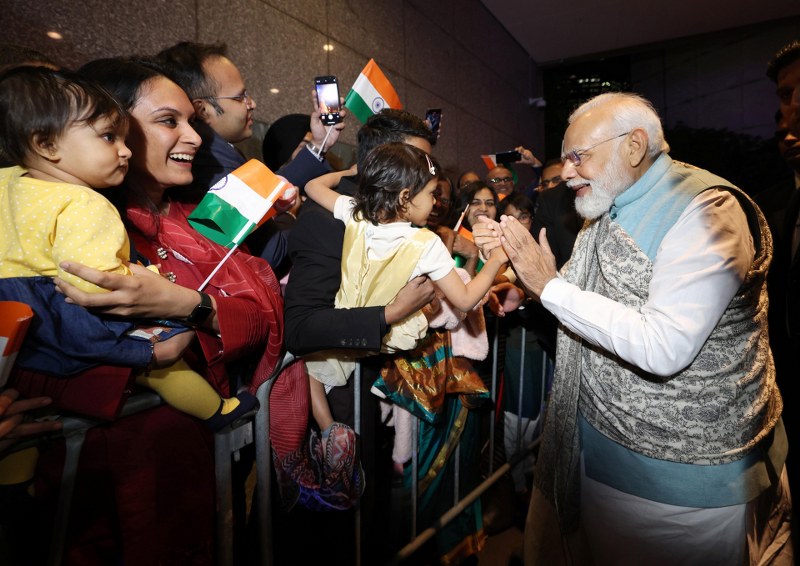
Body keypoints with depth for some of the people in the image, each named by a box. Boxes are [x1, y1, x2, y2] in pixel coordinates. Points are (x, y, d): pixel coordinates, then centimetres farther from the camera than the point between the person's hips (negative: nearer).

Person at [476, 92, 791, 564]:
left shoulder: (707, 209, -21)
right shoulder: (611, 210, 5)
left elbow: (664, 349, -31)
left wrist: (551, 286, -26)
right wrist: (513, 249, -1)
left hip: (683, 463, -7)